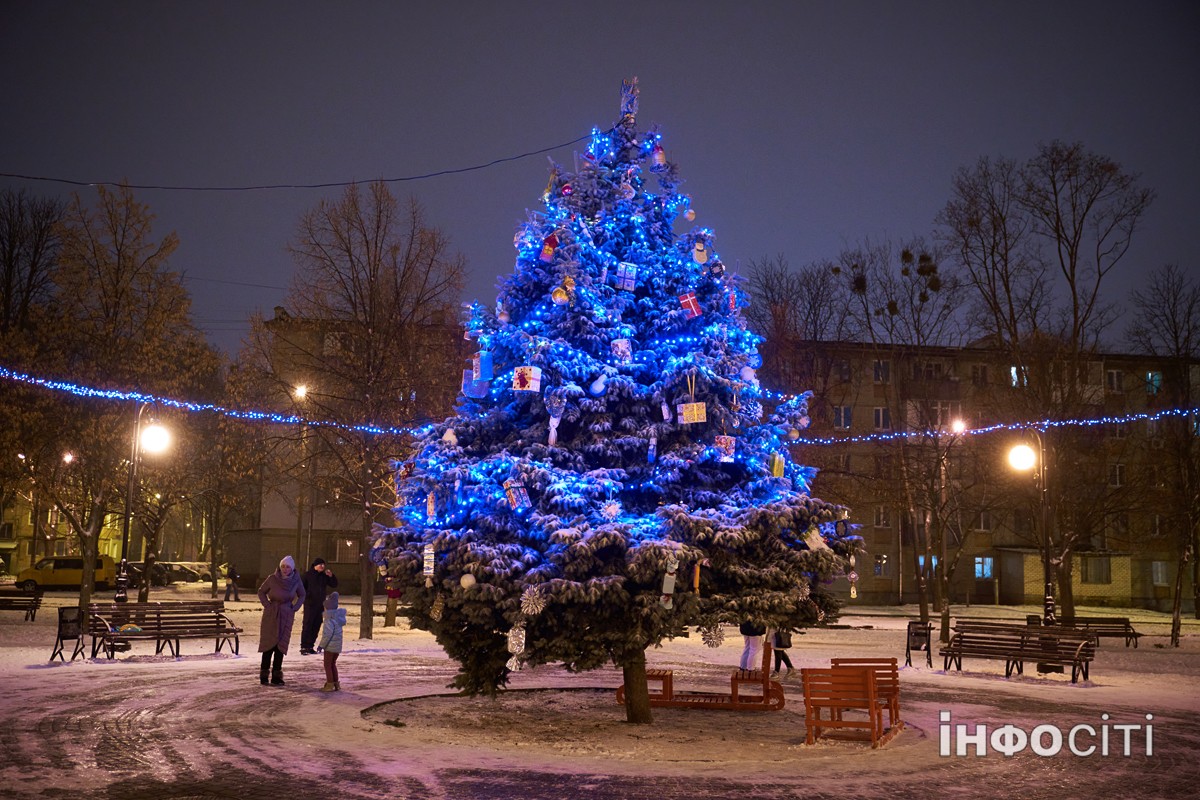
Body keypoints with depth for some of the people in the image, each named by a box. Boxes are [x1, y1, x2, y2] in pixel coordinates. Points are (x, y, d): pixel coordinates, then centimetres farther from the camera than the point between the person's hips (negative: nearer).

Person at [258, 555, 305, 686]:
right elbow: (261, 592, 3)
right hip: (271, 615, -2)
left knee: (280, 645, 3)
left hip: (286, 616, 2)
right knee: (268, 645, 0)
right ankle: (264, 676, 6)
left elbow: (302, 595, 10)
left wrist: (294, 608, 0)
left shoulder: (296, 580, -8)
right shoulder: (272, 578, -14)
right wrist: (267, 605, -6)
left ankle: (276, 676, 8)